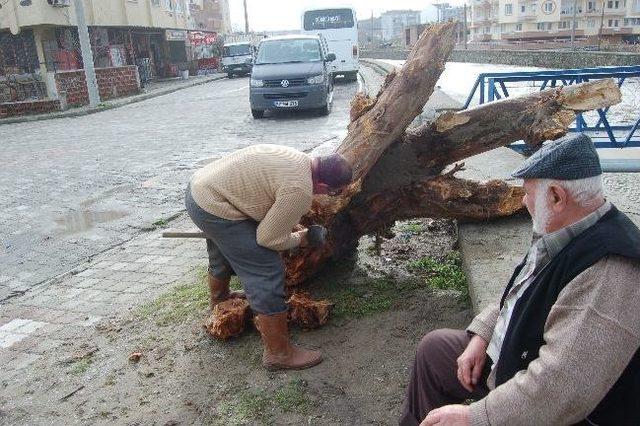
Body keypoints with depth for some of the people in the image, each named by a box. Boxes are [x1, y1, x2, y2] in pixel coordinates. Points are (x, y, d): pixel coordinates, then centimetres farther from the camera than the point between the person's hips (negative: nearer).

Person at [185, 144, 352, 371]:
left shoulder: (299, 158, 5)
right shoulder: (300, 191, -23)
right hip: (216, 210, -10)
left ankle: (219, 300, 63)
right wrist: (300, 239, 2)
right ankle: (279, 353, 6)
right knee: (267, 276, -5)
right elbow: (269, 239, -16)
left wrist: (292, 224, 17)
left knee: (223, 255, 35)